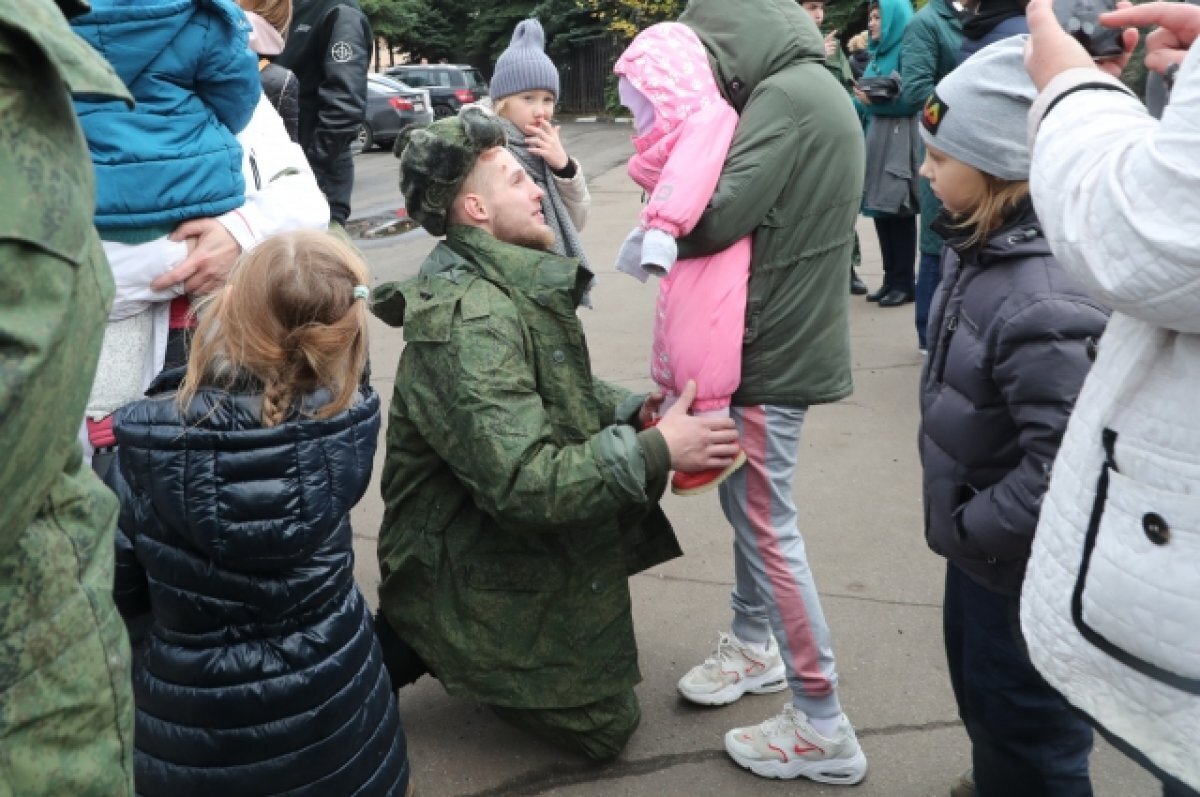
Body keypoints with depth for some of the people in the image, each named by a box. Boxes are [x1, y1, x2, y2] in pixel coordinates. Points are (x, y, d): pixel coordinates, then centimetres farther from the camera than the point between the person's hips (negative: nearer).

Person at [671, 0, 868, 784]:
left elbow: (719, 216, -24)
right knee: (747, 503, 20)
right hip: (783, 332, 10)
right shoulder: (807, 88, 13)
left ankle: (824, 727, 5)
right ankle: (753, 644, 38)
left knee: (768, 525, -3)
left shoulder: (786, 94, -18)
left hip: (772, 345, -10)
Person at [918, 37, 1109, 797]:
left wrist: (977, 529, -18)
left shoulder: (1046, 303, -33)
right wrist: (966, 530, 10)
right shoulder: (981, 249, -1)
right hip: (979, 549, 9)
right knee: (982, 703, 28)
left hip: (1025, 572, -9)